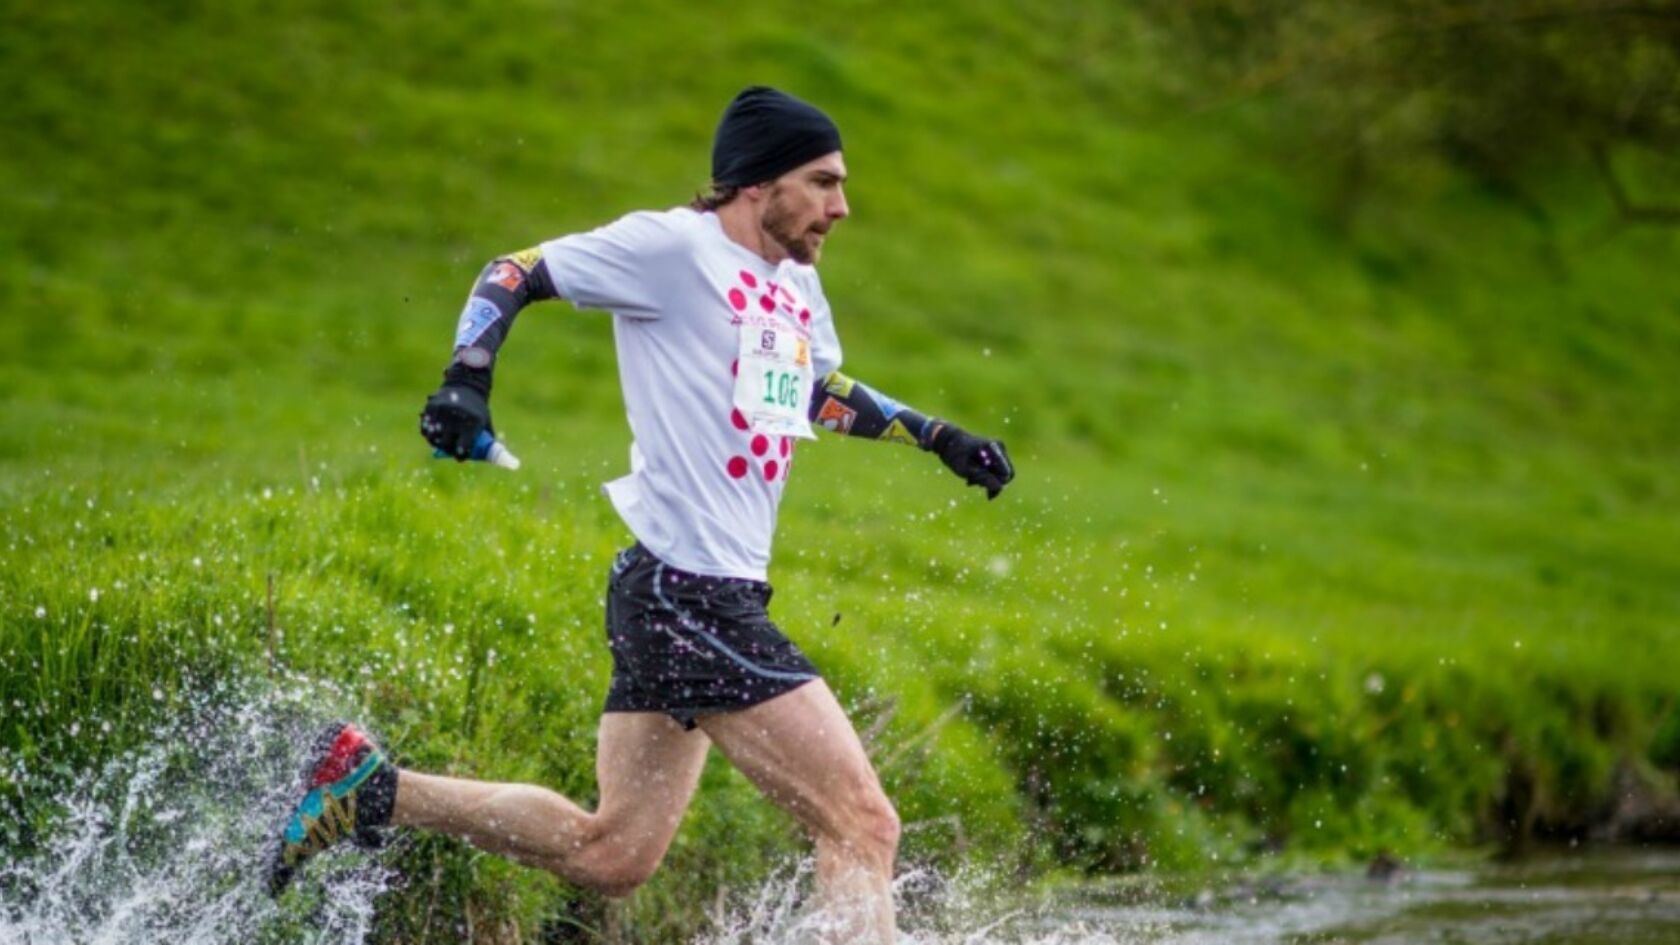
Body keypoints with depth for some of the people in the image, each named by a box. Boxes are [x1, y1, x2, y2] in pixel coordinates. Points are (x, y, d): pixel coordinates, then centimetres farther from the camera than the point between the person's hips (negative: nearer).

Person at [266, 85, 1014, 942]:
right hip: (685, 593, -10)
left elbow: (824, 391, 35)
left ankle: (369, 788, 20)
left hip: (723, 594, 10)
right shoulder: (673, 248, -9)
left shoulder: (797, 286, 16)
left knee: (609, 856, 14)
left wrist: (940, 437, 28)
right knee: (863, 826, -11)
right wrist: (467, 379, -18)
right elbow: (514, 275, -4)